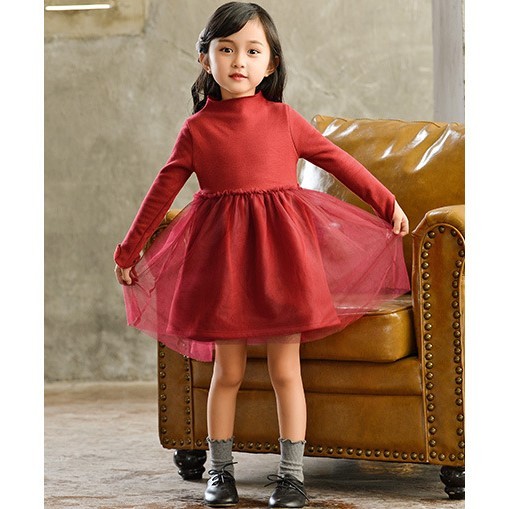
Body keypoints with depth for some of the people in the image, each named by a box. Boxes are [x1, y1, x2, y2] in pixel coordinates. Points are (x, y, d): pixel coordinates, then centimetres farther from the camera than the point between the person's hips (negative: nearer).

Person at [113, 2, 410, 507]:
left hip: (279, 249, 0)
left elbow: (339, 161, 9)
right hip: (221, 254, 0)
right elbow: (163, 191, 8)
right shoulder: (197, 129, 1)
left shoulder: (283, 120, 1)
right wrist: (129, 251, 11)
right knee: (227, 371, 6)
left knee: (285, 370, 3)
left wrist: (388, 203, 10)